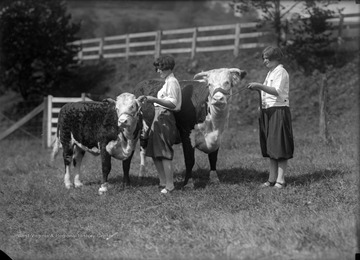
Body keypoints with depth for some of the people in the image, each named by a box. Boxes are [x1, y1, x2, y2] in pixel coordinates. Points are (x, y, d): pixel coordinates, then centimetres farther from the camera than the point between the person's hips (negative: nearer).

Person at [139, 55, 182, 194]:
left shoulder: (172, 81, -10)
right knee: (154, 153, 11)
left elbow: (173, 104, -20)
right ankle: (163, 182, 18)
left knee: (164, 153, -10)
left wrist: (154, 99, -27)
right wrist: (148, 99, 19)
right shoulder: (168, 82, 19)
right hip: (159, 118, 10)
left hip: (165, 118, -10)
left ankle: (169, 185, -6)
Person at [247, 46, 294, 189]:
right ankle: (272, 178, 15)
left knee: (280, 146, -7)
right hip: (267, 112, 9)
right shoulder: (270, 73, 18)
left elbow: (277, 91, -23)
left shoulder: (281, 72, -9)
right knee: (270, 147, 10)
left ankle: (280, 180, -5)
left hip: (279, 111, -9)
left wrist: (260, 86, -30)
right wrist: (256, 88, 6)